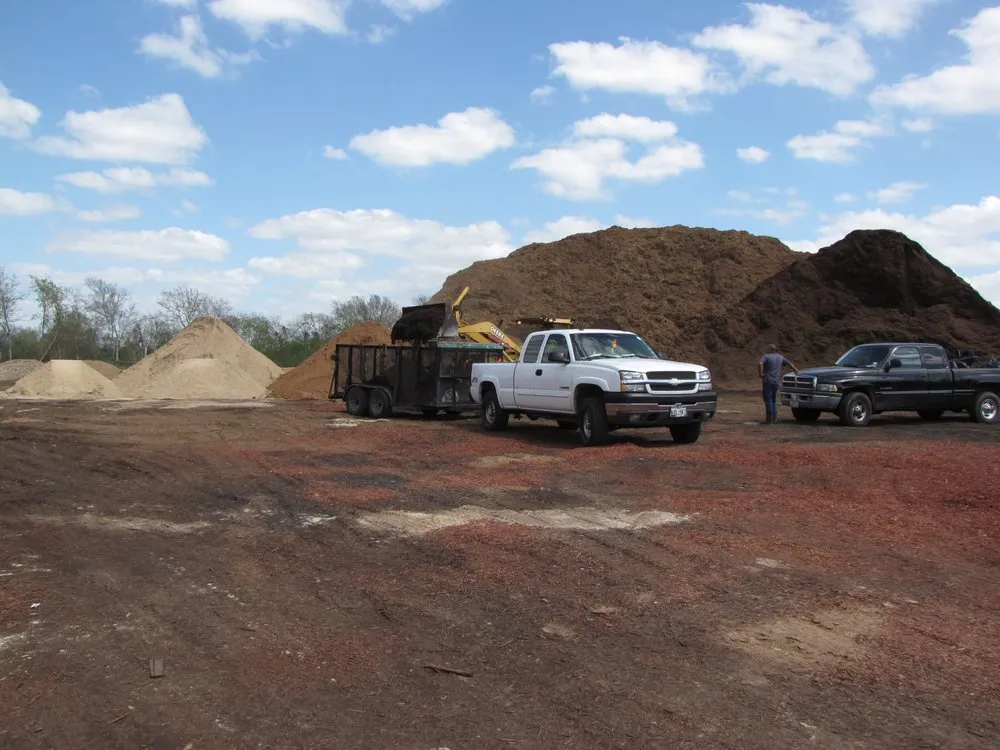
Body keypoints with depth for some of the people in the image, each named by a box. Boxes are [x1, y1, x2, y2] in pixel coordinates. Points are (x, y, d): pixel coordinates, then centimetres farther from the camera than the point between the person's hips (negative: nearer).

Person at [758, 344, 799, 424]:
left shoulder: (766, 356, -7)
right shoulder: (780, 357, 13)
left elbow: (760, 364, -25)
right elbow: (789, 363, 28)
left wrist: (760, 373, -13)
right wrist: (795, 369, 44)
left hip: (767, 381, -6)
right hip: (776, 382, 6)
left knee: (768, 400, -3)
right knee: (773, 400, 17)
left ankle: (769, 420, -4)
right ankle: (774, 419, 14)